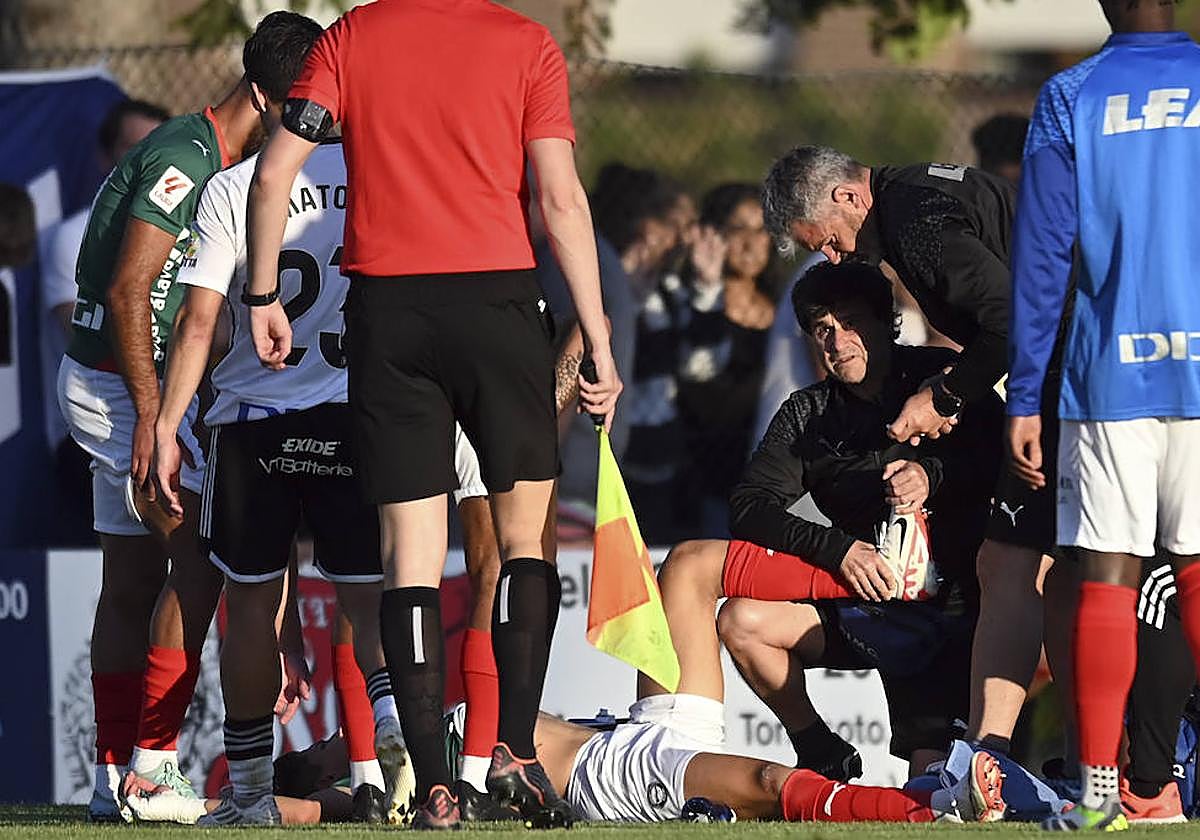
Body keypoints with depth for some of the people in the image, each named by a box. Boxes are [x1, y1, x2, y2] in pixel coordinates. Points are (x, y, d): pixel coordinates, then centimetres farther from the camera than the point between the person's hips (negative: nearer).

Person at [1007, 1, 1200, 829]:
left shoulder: (1070, 99, 1)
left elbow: (1042, 259, -1)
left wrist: (1024, 398, 3)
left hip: (1109, 378, -1)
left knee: (1107, 577, 1)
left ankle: (1099, 785, -2)